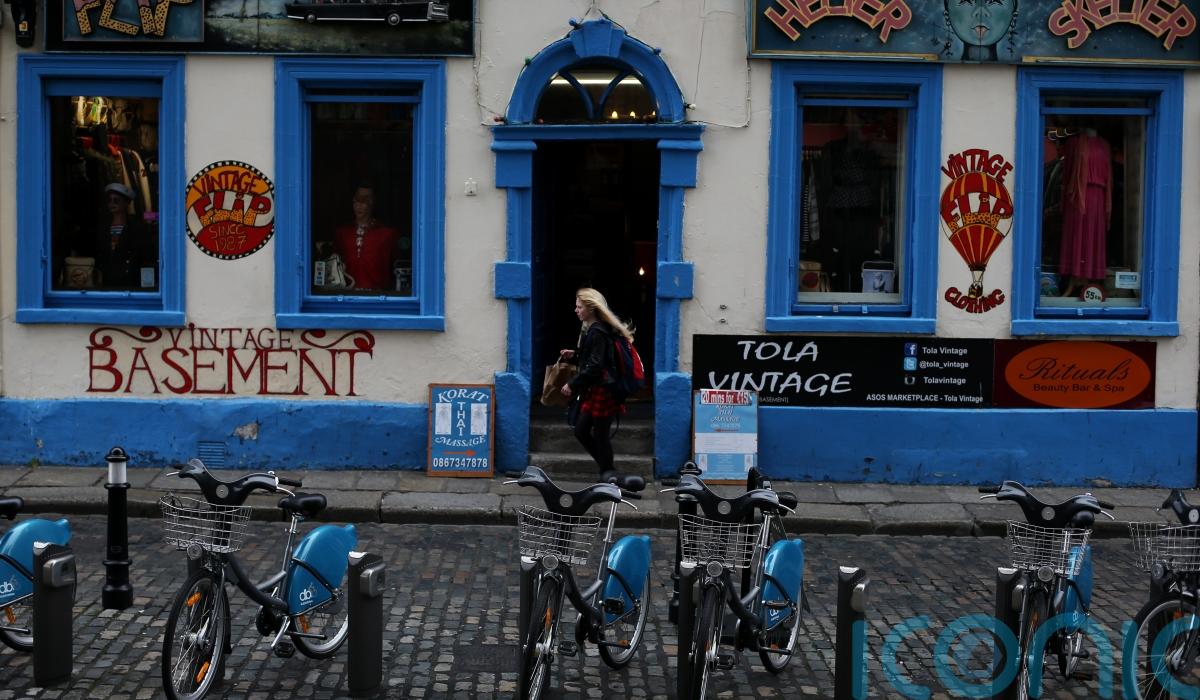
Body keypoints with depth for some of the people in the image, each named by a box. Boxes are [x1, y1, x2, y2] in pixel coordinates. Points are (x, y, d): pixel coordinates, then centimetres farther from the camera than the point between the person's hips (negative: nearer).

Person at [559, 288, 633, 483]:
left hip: (602, 390, -10)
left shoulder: (597, 333, -16)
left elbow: (594, 366, -21)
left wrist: (572, 385, -18)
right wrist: (574, 355, 8)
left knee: (600, 432, 0)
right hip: (592, 390, 10)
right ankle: (607, 469, 22)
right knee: (581, 430, 12)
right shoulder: (589, 329, 14)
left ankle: (608, 471, 15)